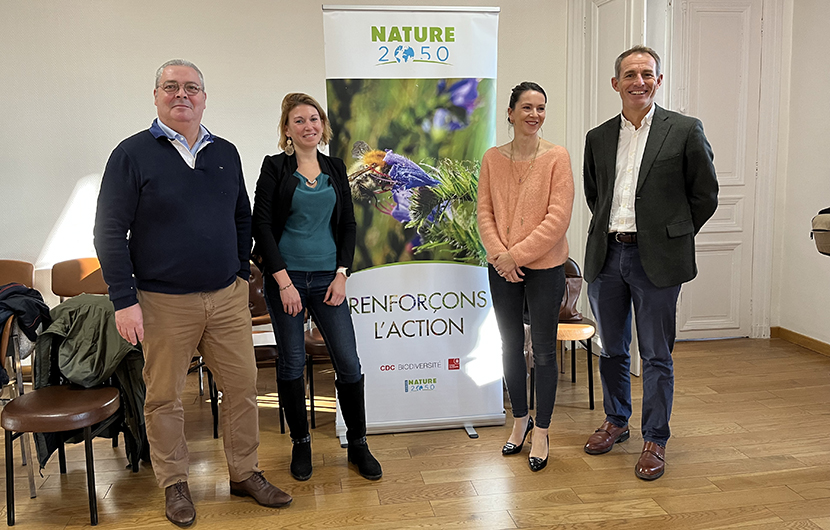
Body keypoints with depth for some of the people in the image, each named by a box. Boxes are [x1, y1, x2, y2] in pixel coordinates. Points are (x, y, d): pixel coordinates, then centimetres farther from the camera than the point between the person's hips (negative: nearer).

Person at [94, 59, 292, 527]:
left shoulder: (226, 153, 10)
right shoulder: (133, 154, -3)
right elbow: (110, 230, -6)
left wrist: (242, 273, 11)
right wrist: (124, 300, -10)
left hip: (227, 297, 4)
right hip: (164, 302, -3)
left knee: (243, 386, 7)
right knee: (165, 397, 7)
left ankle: (245, 474, 24)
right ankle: (174, 483, 26)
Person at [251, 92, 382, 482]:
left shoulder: (336, 168, 10)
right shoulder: (275, 167, 0)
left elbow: (348, 225, 10)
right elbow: (261, 225, -5)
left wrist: (342, 274, -1)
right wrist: (284, 281, -12)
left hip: (328, 278, 3)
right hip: (285, 277, -2)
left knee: (349, 363, 0)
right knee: (292, 363, 6)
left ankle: (357, 445, 17)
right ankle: (301, 444, 23)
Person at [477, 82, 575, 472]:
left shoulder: (557, 157, -6)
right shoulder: (492, 158, 4)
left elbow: (559, 217, -13)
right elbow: (484, 212, 3)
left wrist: (517, 253, -15)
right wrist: (499, 255, -11)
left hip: (544, 266, -3)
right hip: (502, 268, 4)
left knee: (543, 350, 5)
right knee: (510, 346, 14)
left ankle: (541, 433, 21)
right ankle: (520, 419, 34)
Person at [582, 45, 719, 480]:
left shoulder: (685, 131, -3)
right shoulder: (598, 138, 9)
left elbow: (705, 195, 2)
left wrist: (673, 236, 4)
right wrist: (609, 232, 13)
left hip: (655, 259, -4)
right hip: (606, 257, 4)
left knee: (656, 356, 4)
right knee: (612, 350, 16)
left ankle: (655, 440, 20)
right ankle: (615, 421, 36)